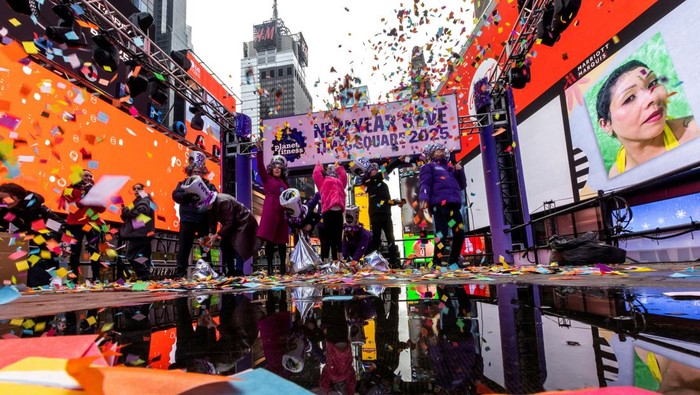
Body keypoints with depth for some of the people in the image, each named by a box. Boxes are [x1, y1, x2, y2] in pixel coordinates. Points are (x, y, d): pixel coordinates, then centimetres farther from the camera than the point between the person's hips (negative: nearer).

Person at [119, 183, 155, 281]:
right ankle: (146, 276, 11)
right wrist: (125, 211, 3)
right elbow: (128, 218, 23)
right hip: (139, 233, 10)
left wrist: (125, 209, -3)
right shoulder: (137, 202, 27)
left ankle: (144, 276, -16)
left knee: (131, 255, -15)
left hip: (141, 233, -10)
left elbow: (136, 213, -19)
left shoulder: (145, 201, -3)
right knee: (144, 257, 9)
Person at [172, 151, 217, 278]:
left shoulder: (208, 185, 11)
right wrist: (188, 195, -21)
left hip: (204, 220, 1)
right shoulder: (183, 183, 9)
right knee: (184, 245, 1)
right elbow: (176, 195, -5)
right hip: (188, 219, -1)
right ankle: (181, 270, 8)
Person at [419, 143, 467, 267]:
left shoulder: (450, 167, 30)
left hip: (454, 205, 7)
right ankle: (436, 263, -11)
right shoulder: (429, 167, 12)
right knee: (442, 233, -15)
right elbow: (425, 184, -4)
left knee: (459, 233, 5)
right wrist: (424, 198, -22)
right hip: (439, 204, -7)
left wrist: (459, 171, 11)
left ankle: (453, 262, 17)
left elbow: (462, 185, 27)